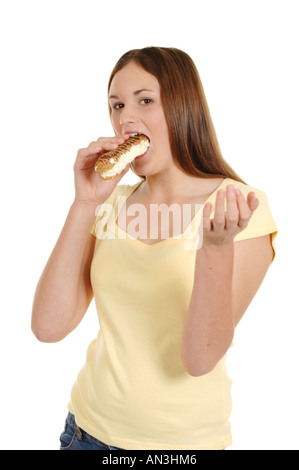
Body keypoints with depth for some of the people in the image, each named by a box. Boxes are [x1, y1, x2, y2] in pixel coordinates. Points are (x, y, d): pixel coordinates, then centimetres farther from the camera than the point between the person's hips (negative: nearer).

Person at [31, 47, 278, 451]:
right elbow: (49, 327, -12)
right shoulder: (113, 203, -2)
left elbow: (201, 360, -20)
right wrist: (85, 204, -17)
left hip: (184, 439, -3)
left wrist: (217, 246, -35)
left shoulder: (239, 207, -14)